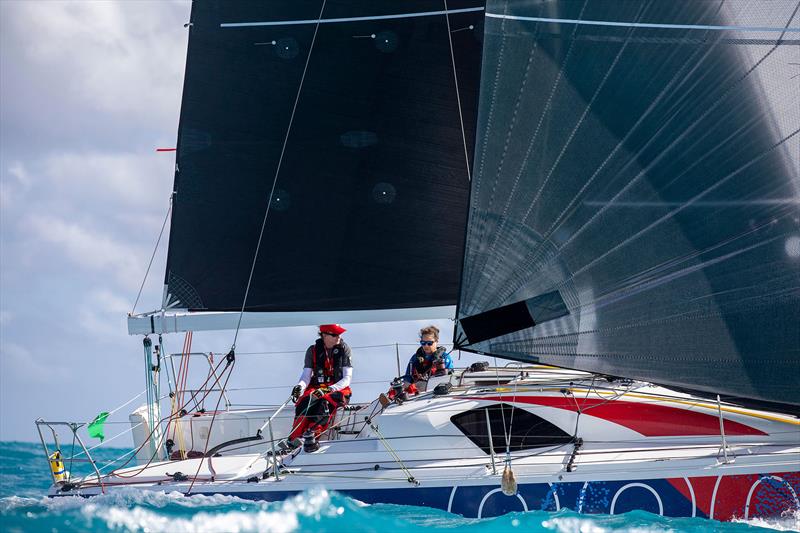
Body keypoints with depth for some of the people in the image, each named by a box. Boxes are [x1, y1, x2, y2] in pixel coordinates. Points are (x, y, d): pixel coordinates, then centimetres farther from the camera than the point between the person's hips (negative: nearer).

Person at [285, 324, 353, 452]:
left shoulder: (344, 349, 1)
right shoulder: (313, 350, 5)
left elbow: (347, 378, -5)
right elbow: (306, 376, 1)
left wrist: (330, 389, -23)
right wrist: (300, 386, -23)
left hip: (338, 389, -1)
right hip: (316, 388, 1)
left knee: (326, 401, -37)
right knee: (306, 400, -33)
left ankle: (310, 434, -50)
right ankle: (294, 438, -45)